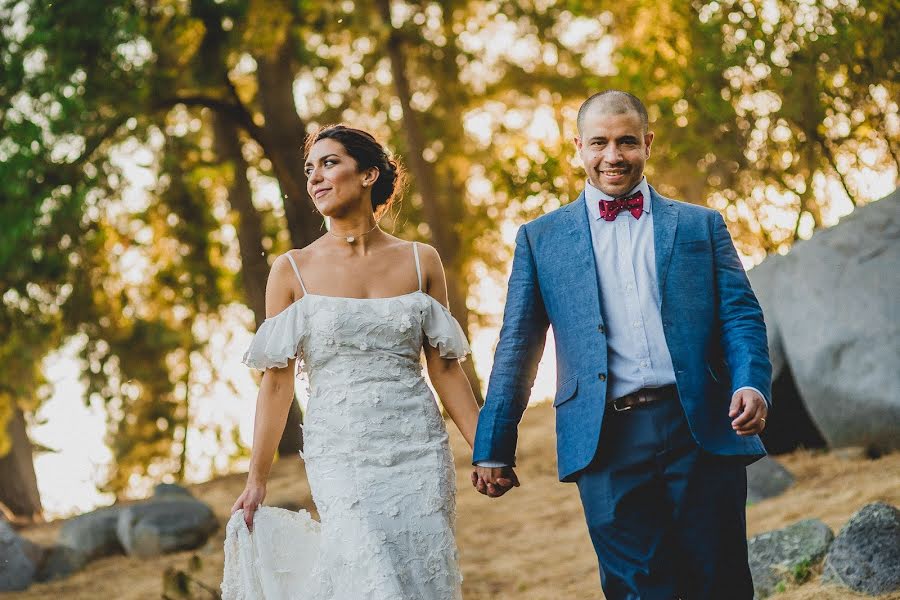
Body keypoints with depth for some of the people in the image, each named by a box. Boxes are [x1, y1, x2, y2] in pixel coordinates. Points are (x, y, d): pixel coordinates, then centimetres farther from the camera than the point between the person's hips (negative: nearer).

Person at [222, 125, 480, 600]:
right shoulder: (293, 270, 2)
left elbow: (444, 368, 8)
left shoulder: (421, 261, 6)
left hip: (420, 452, 2)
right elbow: (277, 382, 2)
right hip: (341, 453, -2)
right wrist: (256, 480, -1)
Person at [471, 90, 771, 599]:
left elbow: (741, 317, 7)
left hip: (703, 434, 1)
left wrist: (752, 385, -13)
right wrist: (494, 447, 8)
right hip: (607, 443, 0)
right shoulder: (541, 238, 14)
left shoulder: (701, 226, 15)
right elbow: (517, 349, 13)